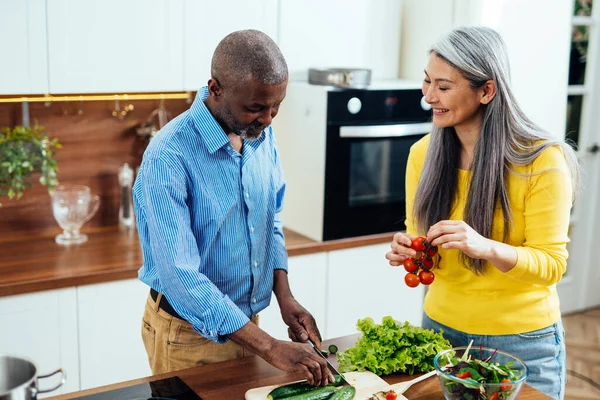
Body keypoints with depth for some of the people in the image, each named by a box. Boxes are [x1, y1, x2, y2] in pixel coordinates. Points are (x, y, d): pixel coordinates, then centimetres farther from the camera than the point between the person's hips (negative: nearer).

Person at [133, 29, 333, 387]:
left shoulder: (262, 134, -4)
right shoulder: (167, 159, -26)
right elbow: (180, 276, -30)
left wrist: (285, 298, -5)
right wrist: (270, 347, -32)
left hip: (245, 321, 6)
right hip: (188, 333, -6)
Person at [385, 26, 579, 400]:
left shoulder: (542, 160, -18)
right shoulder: (423, 153, -4)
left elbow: (552, 264, -16)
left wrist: (486, 247, -34)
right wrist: (407, 250, -17)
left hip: (521, 341, -4)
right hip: (441, 327, 4)